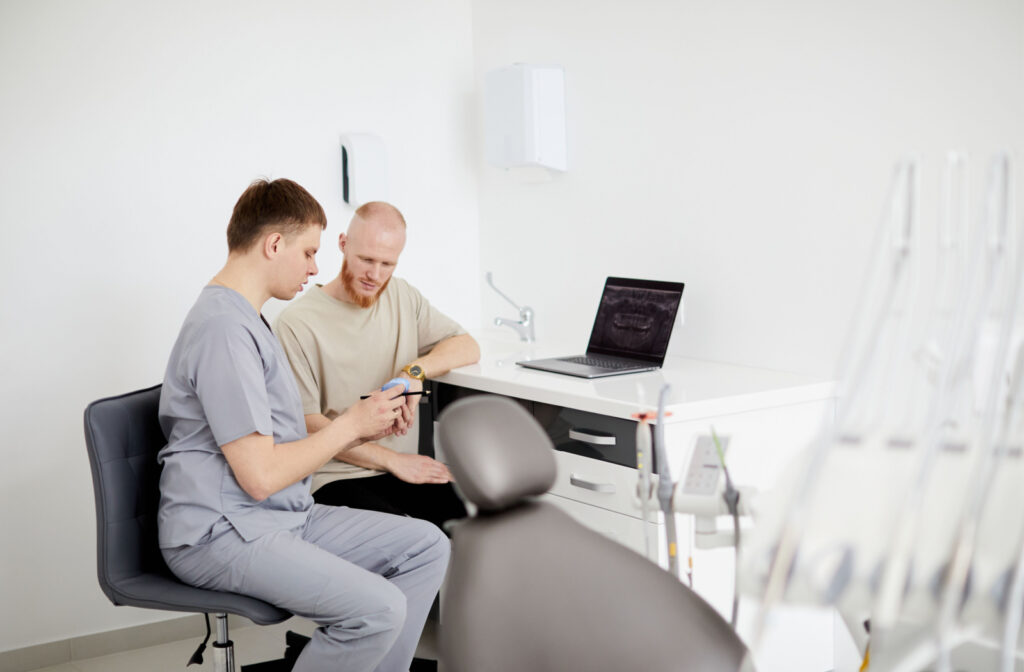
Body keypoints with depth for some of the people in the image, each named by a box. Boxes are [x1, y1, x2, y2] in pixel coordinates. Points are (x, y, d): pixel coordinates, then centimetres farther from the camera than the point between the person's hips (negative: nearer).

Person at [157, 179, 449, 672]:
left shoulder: (244, 318, 18)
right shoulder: (223, 329, -18)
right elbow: (260, 475, -21)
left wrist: (364, 429, 6)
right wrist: (349, 425, -9)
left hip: (284, 516, 11)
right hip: (219, 534, -11)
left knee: (427, 546, 4)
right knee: (379, 609, -27)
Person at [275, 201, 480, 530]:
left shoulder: (401, 296, 15)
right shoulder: (296, 323, -6)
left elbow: (467, 347, 14)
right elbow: (305, 423, -9)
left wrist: (414, 371, -7)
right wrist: (392, 459, -11)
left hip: (404, 469, 5)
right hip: (335, 479, -5)